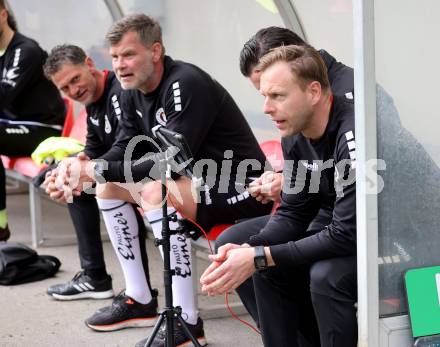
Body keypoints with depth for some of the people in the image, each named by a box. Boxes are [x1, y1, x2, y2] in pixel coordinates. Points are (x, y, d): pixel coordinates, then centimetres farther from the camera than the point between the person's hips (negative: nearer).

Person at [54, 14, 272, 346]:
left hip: (240, 187, -10)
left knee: (155, 192, -33)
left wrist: (98, 169, -25)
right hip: (198, 181, 10)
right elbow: (124, 150, 9)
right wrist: (85, 169, -12)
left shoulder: (186, 84, -23)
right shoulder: (134, 93, 5)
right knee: (109, 185, 9)